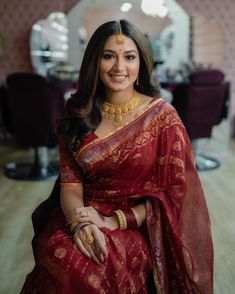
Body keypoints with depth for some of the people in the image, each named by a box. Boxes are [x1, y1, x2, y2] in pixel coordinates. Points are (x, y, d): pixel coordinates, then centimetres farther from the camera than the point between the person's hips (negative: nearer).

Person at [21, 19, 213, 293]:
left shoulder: (162, 115, -4)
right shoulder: (77, 115, 4)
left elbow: (174, 191, -5)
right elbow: (70, 184, 1)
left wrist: (116, 221, -14)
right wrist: (80, 220, -20)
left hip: (138, 227, -2)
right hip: (85, 217, 3)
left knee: (88, 267, -30)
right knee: (60, 254, -29)